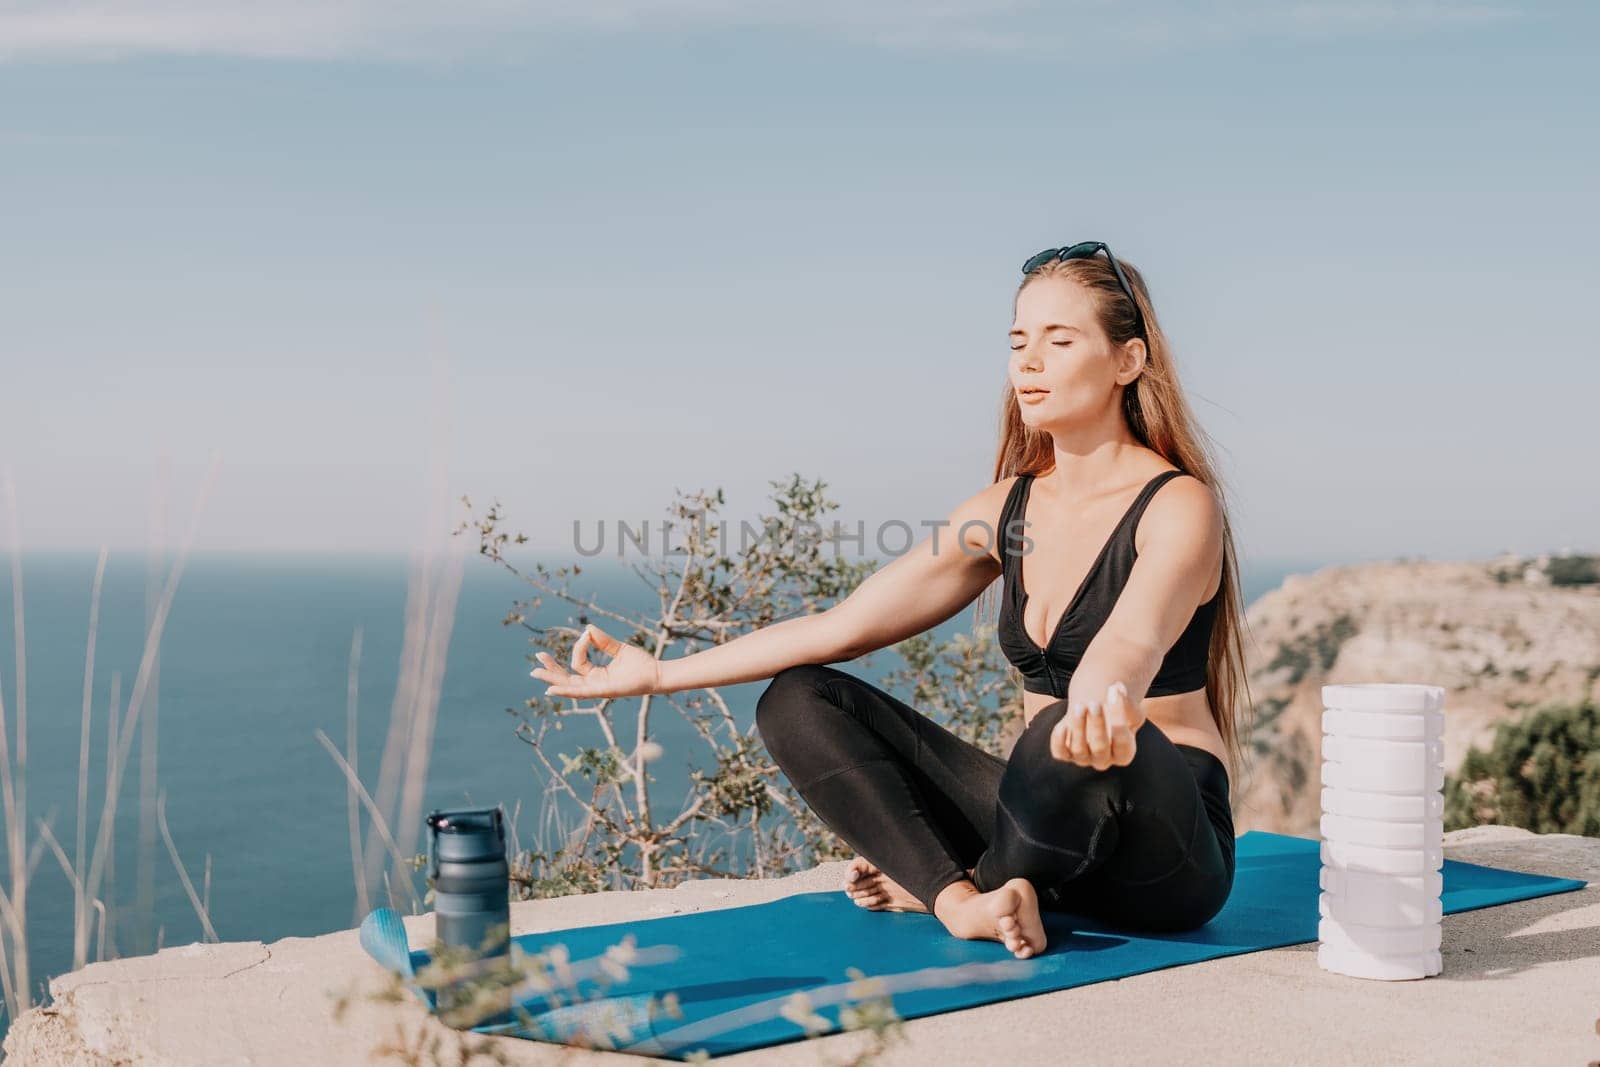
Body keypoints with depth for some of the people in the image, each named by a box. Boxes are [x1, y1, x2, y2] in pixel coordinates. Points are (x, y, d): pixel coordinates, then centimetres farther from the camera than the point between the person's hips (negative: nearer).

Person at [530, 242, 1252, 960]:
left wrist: (1102, 708, -60)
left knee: (1071, 739, -40)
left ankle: (945, 883, -10)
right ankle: (960, 899, -21)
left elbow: (1130, 644, -36)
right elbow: (841, 627, 6)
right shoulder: (1006, 511, 6)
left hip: (1168, 853, -6)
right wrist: (661, 674, 4)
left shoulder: (1179, 505, -13)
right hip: (1050, 817, 6)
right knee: (798, 701, -3)